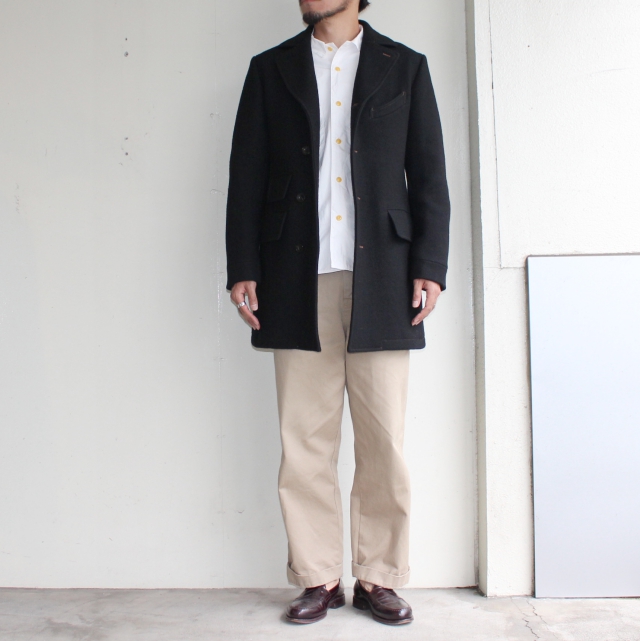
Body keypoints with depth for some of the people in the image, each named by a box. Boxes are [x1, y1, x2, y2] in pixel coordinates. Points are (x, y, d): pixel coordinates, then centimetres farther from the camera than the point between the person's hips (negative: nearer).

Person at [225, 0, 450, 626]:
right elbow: (246, 177, 10)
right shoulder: (269, 69, 15)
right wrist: (243, 268, 1)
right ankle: (318, 578, 18)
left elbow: (429, 177, 8)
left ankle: (380, 577, 18)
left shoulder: (405, 67, 13)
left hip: (381, 279, 0)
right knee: (305, 440, 4)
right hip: (298, 281, 1)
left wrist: (429, 267, -2)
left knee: (383, 440, 2)